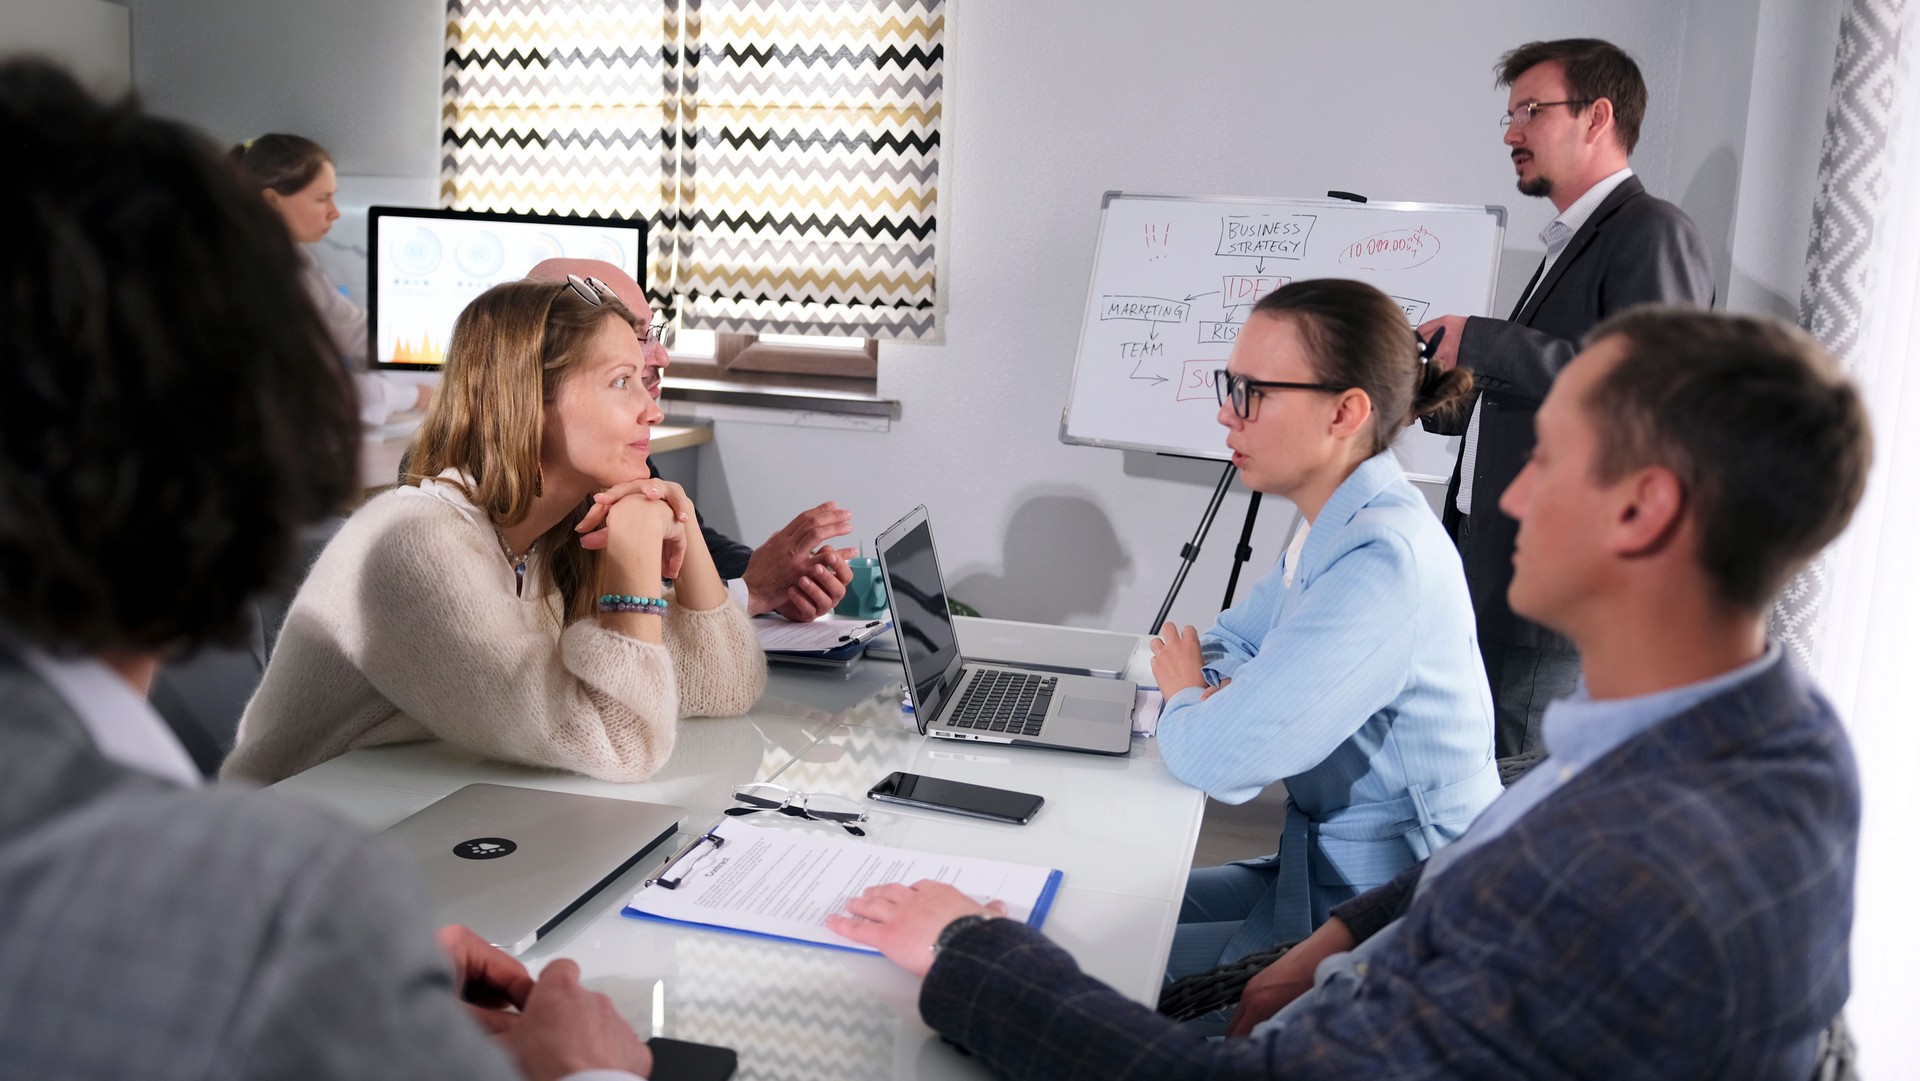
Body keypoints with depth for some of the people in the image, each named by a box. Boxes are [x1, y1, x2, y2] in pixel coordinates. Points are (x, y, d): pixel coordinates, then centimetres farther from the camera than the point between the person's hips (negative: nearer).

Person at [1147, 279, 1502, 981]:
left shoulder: (1385, 561, -28)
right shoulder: (1339, 528, 4)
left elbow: (1212, 760, -29)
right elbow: (1224, 645, 14)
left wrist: (1185, 697, -6)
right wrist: (1213, 696, -10)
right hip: (1322, 871, 9)